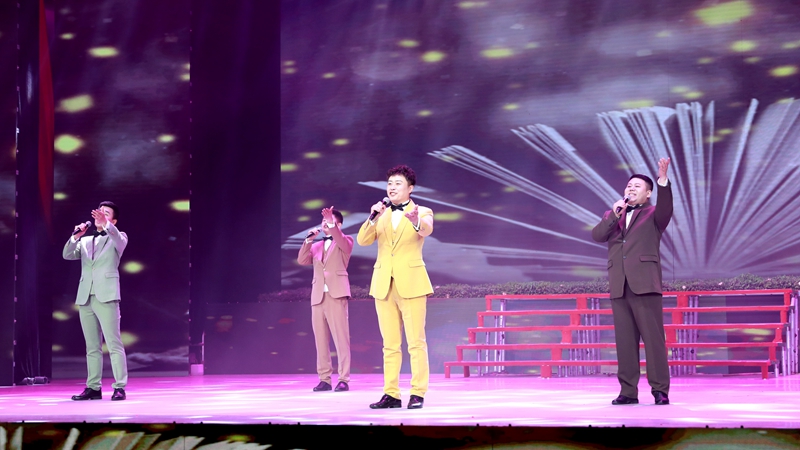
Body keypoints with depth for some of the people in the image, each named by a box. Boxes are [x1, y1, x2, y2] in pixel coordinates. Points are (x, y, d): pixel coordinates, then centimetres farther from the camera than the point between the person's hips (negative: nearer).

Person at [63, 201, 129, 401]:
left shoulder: (117, 238, 8)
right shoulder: (85, 241, 21)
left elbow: (120, 242, -16)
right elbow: (67, 255, 7)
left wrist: (105, 225, -33)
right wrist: (76, 236, -8)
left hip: (106, 296, -5)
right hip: (85, 298, 5)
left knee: (114, 344, -10)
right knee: (92, 347, 7)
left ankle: (119, 387, -11)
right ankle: (93, 388, 9)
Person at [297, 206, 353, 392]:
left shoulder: (345, 241, 8)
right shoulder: (316, 246, 22)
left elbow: (343, 244, -15)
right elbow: (302, 260, 9)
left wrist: (332, 225, -27)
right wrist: (309, 240, 0)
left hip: (336, 294, -5)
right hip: (318, 296, 6)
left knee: (341, 338, -8)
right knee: (320, 340, 3)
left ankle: (344, 379, -8)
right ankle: (324, 379, 6)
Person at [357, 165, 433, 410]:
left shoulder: (422, 212, 3)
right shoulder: (381, 215, 14)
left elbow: (427, 229, -21)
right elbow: (362, 240, 0)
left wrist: (417, 222, -45)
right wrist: (373, 218, -18)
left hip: (411, 283, -4)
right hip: (384, 285, 4)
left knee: (416, 343, -4)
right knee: (390, 344, 6)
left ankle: (417, 394, -1)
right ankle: (391, 394, 9)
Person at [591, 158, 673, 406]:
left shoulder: (653, 214, 10)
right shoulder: (612, 215, 22)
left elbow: (666, 210, -13)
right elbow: (597, 235, 7)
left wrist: (663, 181, -26)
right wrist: (614, 216, -5)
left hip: (645, 284, -4)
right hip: (619, 286, 4)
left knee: (654, 338, -6)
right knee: (624, 340, 3)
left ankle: (660, 390, -4)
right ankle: (628, 391, 5)